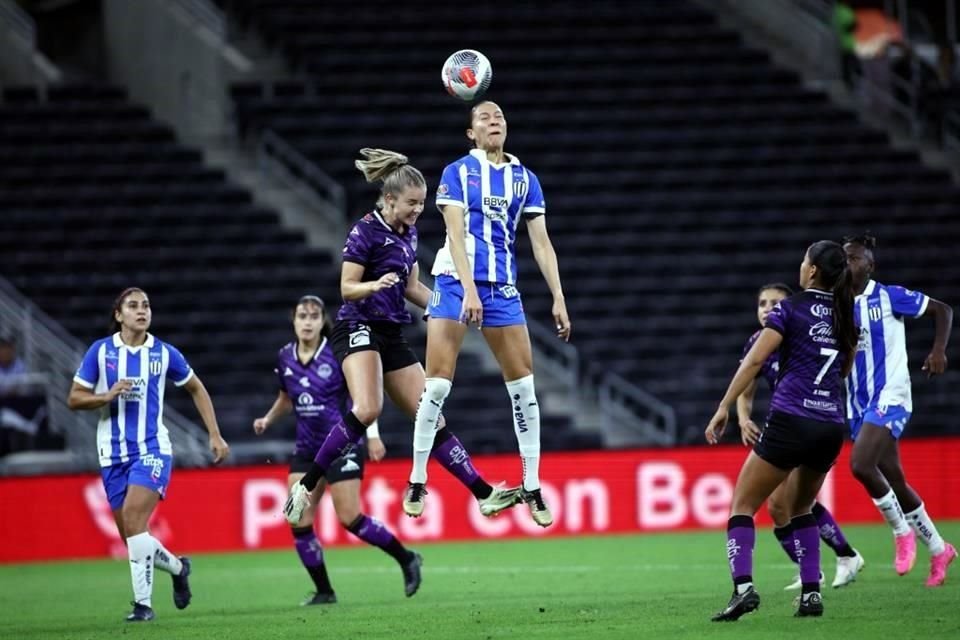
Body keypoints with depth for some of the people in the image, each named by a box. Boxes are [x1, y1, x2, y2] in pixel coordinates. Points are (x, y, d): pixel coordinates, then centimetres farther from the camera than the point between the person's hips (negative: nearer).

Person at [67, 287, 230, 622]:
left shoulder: (165, 354, 1)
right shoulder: (100, 351, 0)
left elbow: (196, 389, 15)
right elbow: (74, 398, 3)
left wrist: (215, 435, 10)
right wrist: (106, 396, -16)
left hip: (152, 448, -2)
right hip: (113, 453, 2)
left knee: (133, 517, -23)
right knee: (130, 536, 3)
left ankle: (143, 603, -17)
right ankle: (176, 566, 34)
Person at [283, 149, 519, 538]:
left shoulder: (408, 233, 13)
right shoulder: (365, 231, -10)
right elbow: (347, 288, -11)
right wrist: (376, 284, -30)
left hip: (391, 335, 8)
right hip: (359, 327, -8)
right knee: (368, 409, -31)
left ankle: (484, 494, 4)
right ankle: (306, 487, -25)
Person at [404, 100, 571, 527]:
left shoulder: (524, 179, 11)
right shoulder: (458, 173, 0)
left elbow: (541, 243, 9)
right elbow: (455, 233, -10)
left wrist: (558, 299, 1)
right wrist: (469, 290, -22)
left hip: (502, 288, 3)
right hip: (455, 284, -3)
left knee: (523, 385, -2)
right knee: (438, 383, -9)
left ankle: (532, 487, 6)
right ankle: (417, 480, 2)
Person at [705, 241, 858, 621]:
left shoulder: (791, 309, -2)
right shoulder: (846, 315, 13)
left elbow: (754, 361, -9)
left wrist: (724, 408, -8)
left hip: (790, 422, -5)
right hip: (832, 426, 5)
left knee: (742, 506, 2)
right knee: (801, 510, 24)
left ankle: (743, 587, -17)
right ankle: (811, 593, 10)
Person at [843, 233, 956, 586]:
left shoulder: (889, 297, -6)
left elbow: (942, 310, 0)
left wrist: (939, 351, -12)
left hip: (889, 397, -6)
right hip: (858, 404, 6)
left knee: (861, 464, -25)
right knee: (894, 481, 9)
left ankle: (902, 531, -5)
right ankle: (938, 550, 24)